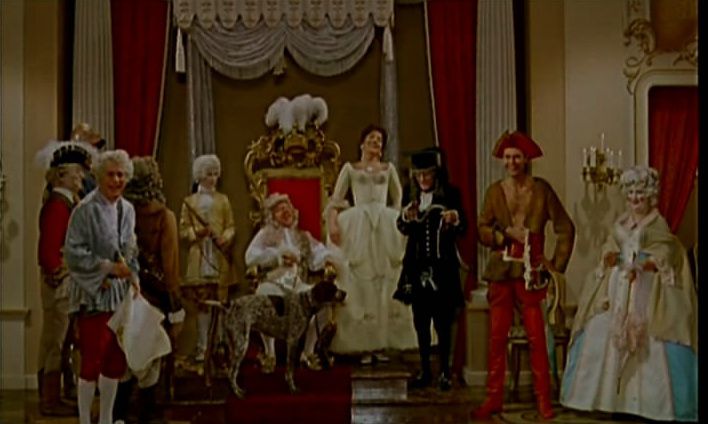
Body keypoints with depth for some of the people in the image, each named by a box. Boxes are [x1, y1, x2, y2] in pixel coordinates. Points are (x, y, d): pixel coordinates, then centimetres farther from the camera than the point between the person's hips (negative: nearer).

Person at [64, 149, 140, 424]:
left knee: (117, 359, 11)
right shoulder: (86, 209, -11)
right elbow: (73, 251, -15)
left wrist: (133, 277, 3)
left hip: (121, 293, 7)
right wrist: (108, 267, -18)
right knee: (93, 359, -4)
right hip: (94, 293, -7)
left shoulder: (127, 209, 10)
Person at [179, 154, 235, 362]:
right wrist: (197, 231, -14)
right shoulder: (190, 201, 8)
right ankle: (202, 347, 3)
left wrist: (224, 238, -12)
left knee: (221, 302, 0)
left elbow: (231, 227, 9)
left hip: (221, 258, 1)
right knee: (202, 303, -1)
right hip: (199, 259, -1)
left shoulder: (223, 200, 11)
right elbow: (183, 231, 5)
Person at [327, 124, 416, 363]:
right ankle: (365, 347, -3)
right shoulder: (350, 169, 10)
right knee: (360, 287, -5)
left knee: (385, 286, -3)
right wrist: (332, 223, -12)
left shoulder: (389, 169, 16)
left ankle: (381, 345, 2)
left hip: (386, 228, 2)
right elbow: (335, 200, 3)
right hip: (357, 228, -2)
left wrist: (394, 220, 6)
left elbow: (397, 200, 20)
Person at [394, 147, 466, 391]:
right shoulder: (413, 197, 9)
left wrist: (455, 221, -30)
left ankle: (444, 373, 7)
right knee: (420, 322, 8)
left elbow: (462, 228, -8)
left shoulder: (450, 195, -4)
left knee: (443, 322, -1)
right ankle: (425, 372, 17)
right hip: (417, 266, 4)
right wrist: (406, 217, -12)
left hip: (442, 266, -4)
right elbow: (403, 229, 10)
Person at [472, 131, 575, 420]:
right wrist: (506, 232, -12)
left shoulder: (541, 189, -1)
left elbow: (565, 228, 1)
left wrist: (557, 263, -3)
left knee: (536, 338, -3)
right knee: (497, 337, 4)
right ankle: (494, 398, 12)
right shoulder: (494, 191, 6)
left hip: (530, 271, -2)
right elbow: (482, 230, 5)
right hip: (501, 271, 2)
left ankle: (543, 399, 8)